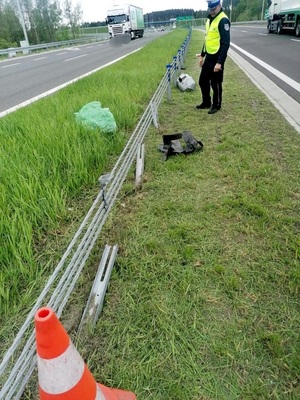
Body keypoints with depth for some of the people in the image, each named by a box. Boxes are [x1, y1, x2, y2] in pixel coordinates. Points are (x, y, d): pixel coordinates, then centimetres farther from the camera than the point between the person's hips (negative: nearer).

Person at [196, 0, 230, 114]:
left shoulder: (223, 20, -16)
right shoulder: (209, 19, 12)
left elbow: (226, 43, -20)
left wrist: (219, 62, -25)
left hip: (217, 58, -9)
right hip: (208, 56, 9)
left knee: (215, 83, 2)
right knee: (203, 81, 14)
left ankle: (216, 105, 18)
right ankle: (206, 102, 30)